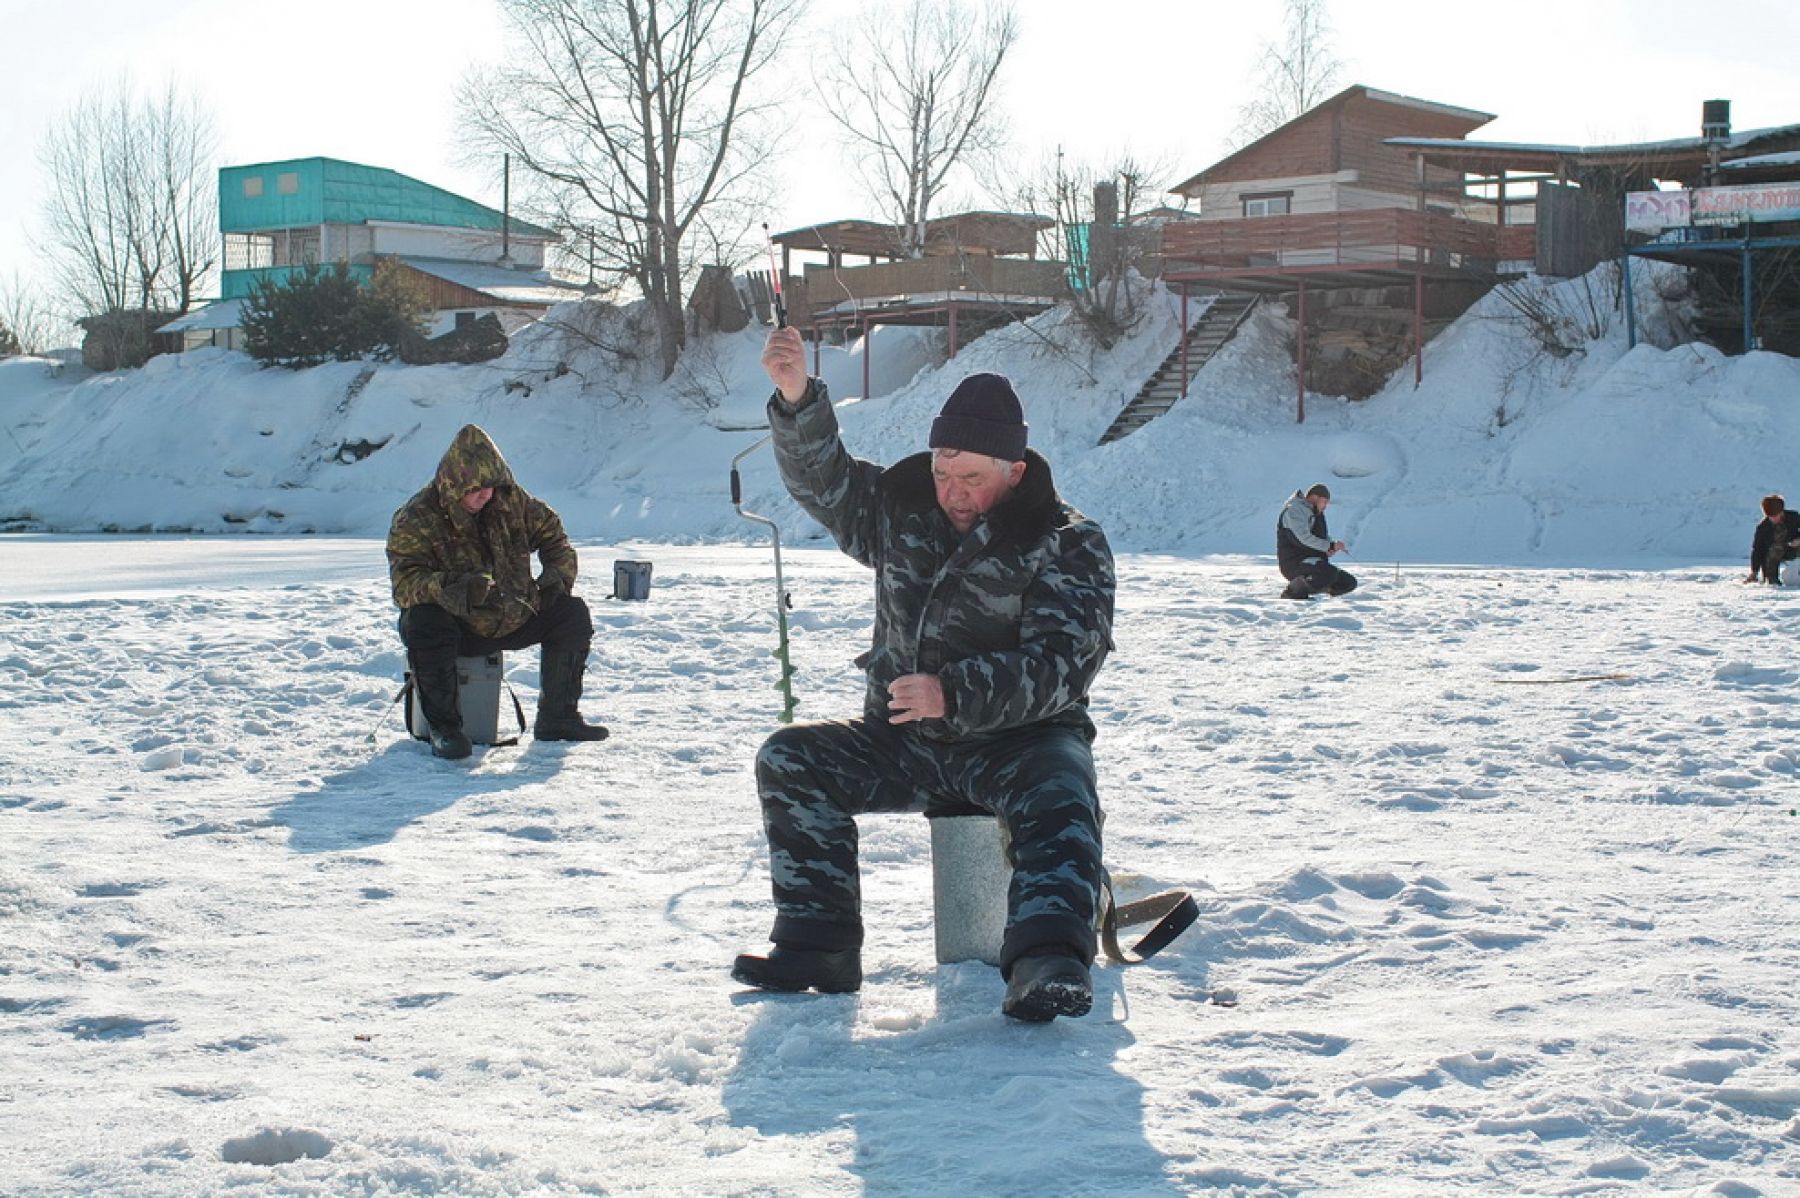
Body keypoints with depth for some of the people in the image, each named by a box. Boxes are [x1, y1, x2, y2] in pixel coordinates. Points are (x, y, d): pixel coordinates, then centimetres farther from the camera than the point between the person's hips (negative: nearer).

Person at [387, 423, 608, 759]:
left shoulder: (512, 501, -1)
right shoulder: (415, 520, -17)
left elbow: (551, 533, 15)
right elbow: (405, 583, -28)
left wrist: (557, 574, -4)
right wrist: (452, 587, -46)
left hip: (511, 619, 5)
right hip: (454, 625, -5)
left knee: (571, 612, -7)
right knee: (423, 623, -38)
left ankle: (557, 717, 2)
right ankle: (443, 728, -23)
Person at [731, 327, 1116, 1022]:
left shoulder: (1068, 546, -9)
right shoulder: (905, 511, 8)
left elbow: (1061, 665, -19)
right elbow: (823, 479, 2)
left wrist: (955, 693, -32)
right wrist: (796, 398, -18)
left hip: (1017, 738, -5)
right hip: (905, 747, 5)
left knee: (1059, 794, -36)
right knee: (791, 758, -14)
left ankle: (1048, 963, -52)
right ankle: (817, 946, -19)